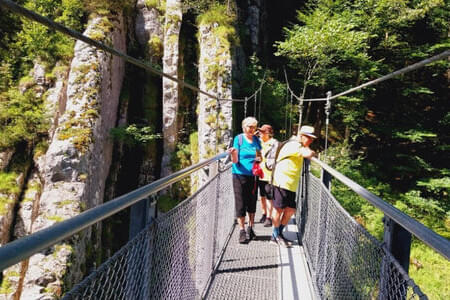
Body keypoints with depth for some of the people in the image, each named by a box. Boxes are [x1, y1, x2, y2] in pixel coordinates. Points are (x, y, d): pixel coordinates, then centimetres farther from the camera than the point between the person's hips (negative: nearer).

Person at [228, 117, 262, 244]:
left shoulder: (256, 140, 10)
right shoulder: (238, 138, -3)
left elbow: (259, 156, 19)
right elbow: (235, 160, -6)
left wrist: (259, 159, -3)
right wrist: (233, 153, -27)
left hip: (253, 176, 4)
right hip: (240, 175, -4)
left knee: (252, 202, 8)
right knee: (240, 203, -1)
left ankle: (250, 228, 24)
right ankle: (242, 231, 8)